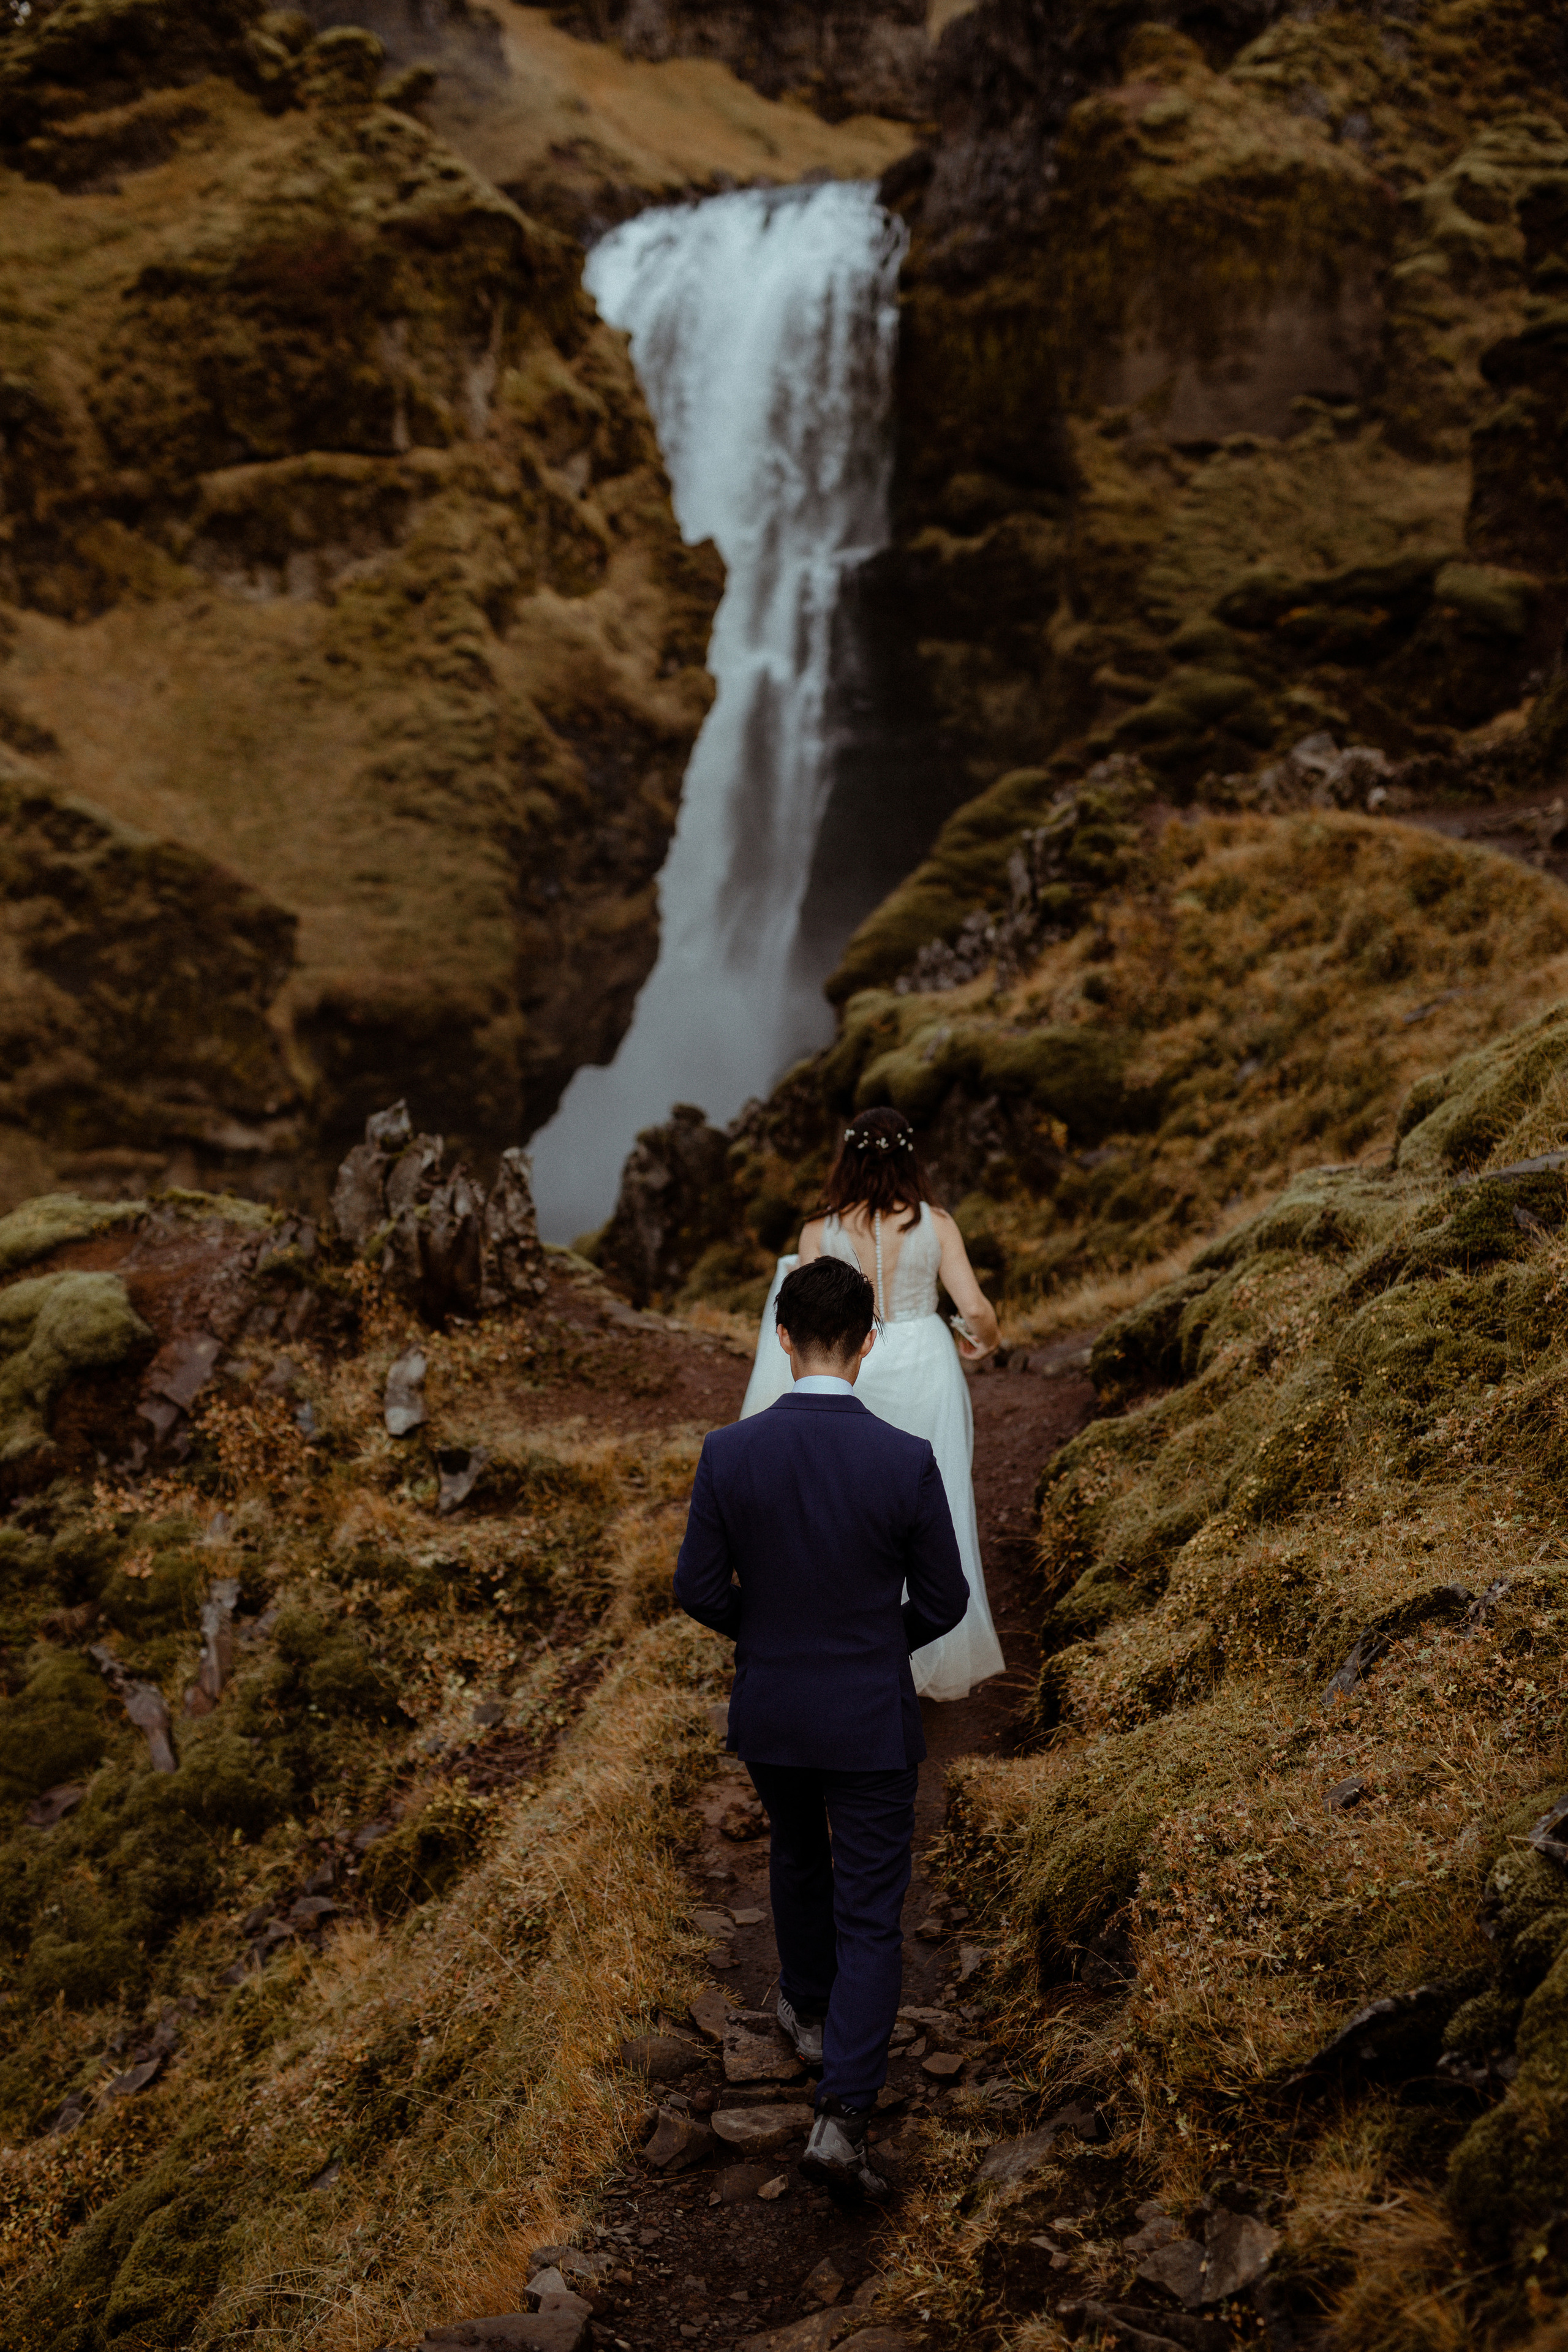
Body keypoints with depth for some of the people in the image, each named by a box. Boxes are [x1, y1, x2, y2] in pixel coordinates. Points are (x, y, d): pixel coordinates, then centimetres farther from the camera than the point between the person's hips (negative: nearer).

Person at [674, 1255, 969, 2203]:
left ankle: (809, 2009, 51)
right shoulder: (907, 1461, -19)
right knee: (870, 1918, 6)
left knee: (799, 1856, 31)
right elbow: (944, 1601, -9)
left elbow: (700, 1589, -6)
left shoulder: (730, 1453, -15)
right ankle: (843, 2117, -4)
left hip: (770, 1709, 3)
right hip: (871, 1717, -3)